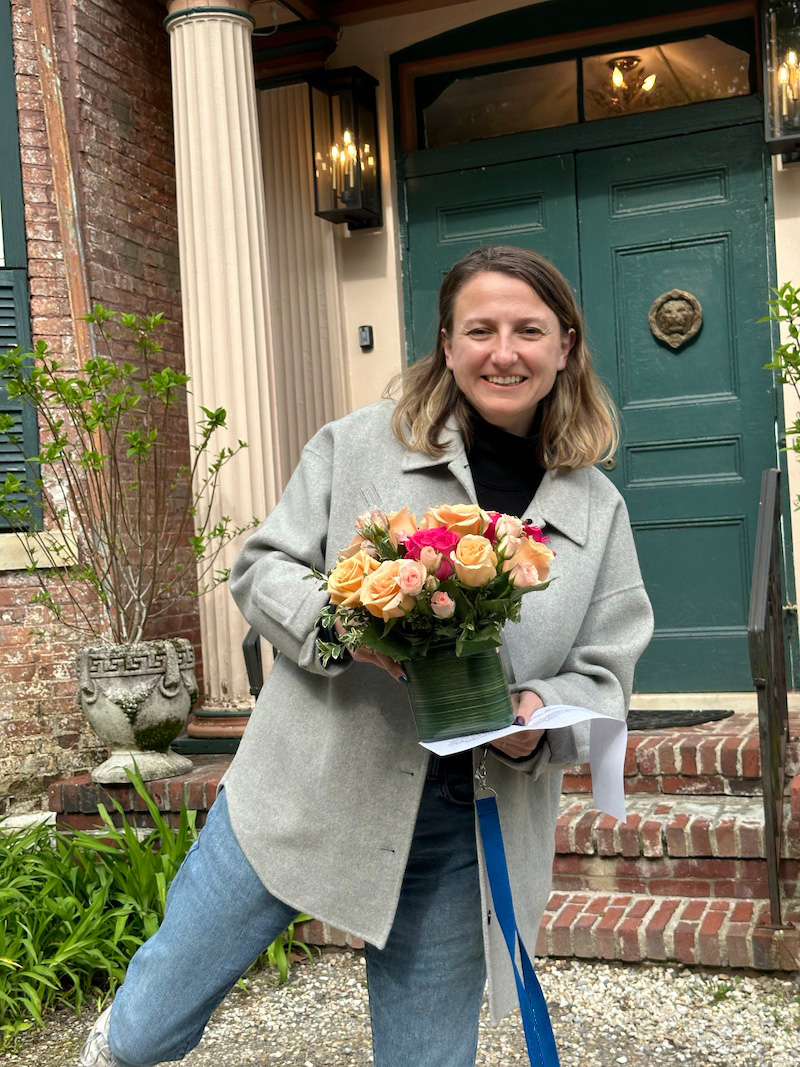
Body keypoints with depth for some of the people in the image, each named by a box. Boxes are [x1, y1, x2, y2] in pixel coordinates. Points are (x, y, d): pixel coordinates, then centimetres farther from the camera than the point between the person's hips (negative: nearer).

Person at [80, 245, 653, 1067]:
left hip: (462, 830, 2)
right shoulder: (358, 444, -2)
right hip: (307, 794, -1)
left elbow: (604, 677, 6)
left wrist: (538, 721, -16)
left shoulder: (598, 508, 4)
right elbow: (261, 568, 0)